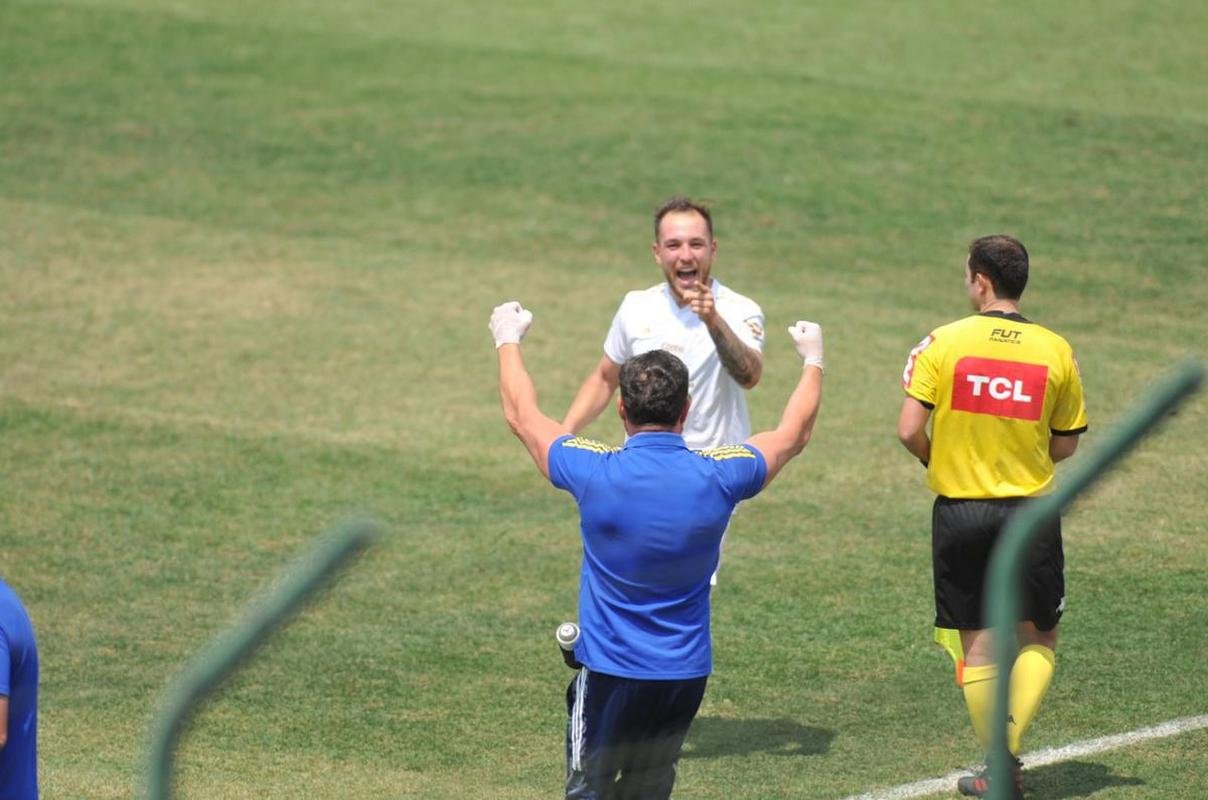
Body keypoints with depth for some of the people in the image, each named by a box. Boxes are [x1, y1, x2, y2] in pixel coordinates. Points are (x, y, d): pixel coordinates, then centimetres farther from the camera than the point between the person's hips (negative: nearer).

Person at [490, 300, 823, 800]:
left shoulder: (594, 473, -14)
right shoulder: (718, 477, -9)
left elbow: (522, 416, 6)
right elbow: (792, 435, 13)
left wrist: (508, 341, 24)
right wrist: (813, 361, 31)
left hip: (610, 671, -3)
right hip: (687, 671, 3)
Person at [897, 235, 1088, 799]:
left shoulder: (944, 343, -8)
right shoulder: (1055, 351, -3)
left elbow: (909, 431, -12)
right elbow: (1065, 446, 4)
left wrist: (937, 463, 9)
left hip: (959, 512, 0)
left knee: (977, 644, 10)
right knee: (1038, 638, 15)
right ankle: (1009, 750, -3)